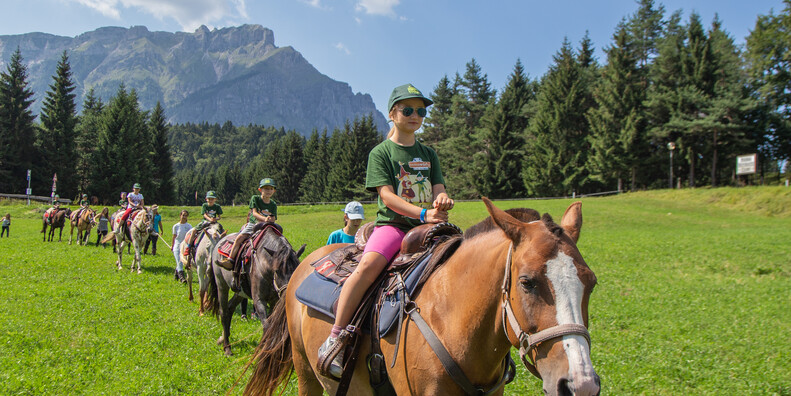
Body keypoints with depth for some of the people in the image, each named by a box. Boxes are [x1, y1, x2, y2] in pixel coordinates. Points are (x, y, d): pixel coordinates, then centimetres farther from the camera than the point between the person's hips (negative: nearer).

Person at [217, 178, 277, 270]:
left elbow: (273, 219, 1)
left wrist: (270, 219, -23)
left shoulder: (273, 204, 6)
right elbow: (254, 213, -11)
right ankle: (230, 260, -19)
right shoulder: (255, 198, 0)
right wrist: (264, 218, -28)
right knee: (239, 238, -20)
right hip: (253, 224, -1)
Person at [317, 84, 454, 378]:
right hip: (392, 224, -5)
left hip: (426, 227, 5)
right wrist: (424, 213, -21)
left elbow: (439, 189, 10)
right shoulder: (380, 152, 3)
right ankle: (335, 338, -22)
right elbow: (387, 196, -9)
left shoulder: (428, 154, 19)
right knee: (368, 266, -31)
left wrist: (442, 202, -16)